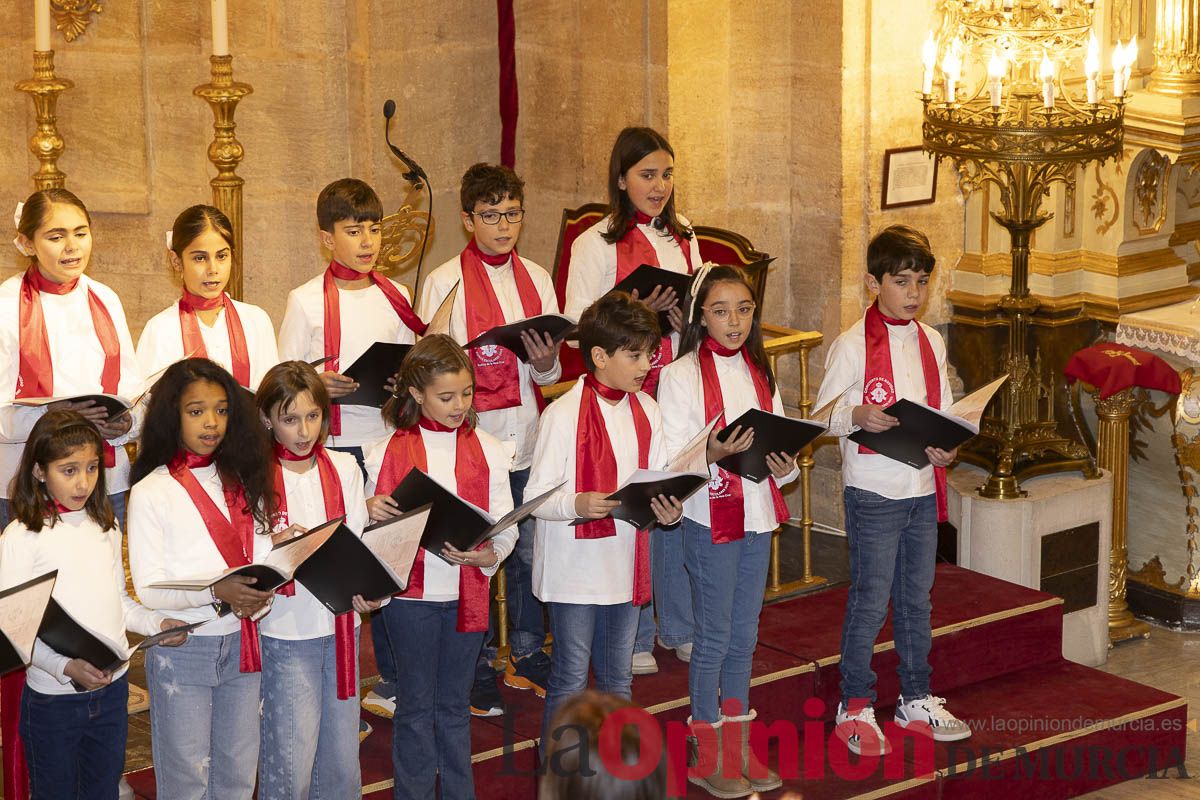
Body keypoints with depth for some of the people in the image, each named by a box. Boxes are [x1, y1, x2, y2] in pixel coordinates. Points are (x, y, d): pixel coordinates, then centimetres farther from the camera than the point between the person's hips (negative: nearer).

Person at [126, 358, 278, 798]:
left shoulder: (243, 481, 8)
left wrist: (259, 595, -15)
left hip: (241, 642, 4)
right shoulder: (151, 493, -7)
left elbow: (262, 558, 8)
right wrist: (216, 592, -28)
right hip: (183, 650, -4)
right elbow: (148, 590, -12)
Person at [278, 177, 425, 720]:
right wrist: (316, 384, -18)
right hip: (333, 447, -3)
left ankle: (393, 680, 18)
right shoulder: (307, 300, 1)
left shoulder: (394, 296, 11)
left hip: (390, 441, 3)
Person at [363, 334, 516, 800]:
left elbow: (506, 526, 1)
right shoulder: (389, 453, -2)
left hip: (468, 591, 2)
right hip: (411, 591, -2)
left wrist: (488, 556, -19)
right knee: (416, 704, 7)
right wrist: (371, 513, -22)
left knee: (454, 704, 13)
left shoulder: (488, 450, 3)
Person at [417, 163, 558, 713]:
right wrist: (468, 363, -22)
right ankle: (475, 672, 12)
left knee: (529, 551, 10)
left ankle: (527, 656, 26)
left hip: (528, 438, 4)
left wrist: (546, 364, -9)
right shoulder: (445, 282, -2)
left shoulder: (536, 279, 10)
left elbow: (553, 372, 13)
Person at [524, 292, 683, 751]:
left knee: (618, 679, 17)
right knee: (570, 682, 2)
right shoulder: (563, 415, -15)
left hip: (627, 566, 6)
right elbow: (535, 497, -15)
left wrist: (668, 510, -11)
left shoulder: (647, 411, 5)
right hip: (575, 570, -6)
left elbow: (656, 485, 11)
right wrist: (577, 504, -33)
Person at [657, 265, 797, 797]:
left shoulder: (759, 372, 10)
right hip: (710, 518, -6)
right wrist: (712, 454, -30)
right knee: (714, 636, 2)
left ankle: (739, 743, 24)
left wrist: (785, 465, -7)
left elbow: (779, 441, 14)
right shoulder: (682, 375, -9)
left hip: (758, 514, 6)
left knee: (745, 634, 13)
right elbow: (670, 458, -13)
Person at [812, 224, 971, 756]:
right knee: (870, 601, -1)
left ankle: (916, 698, 26)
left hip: (923, 489, 6)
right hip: (873, 492, -6)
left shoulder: (930, 343, 8)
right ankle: (854, 707, 10)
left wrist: (945, 448, -6)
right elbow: (823, 415, -8)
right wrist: (857, 416, -28)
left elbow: (943, 412, 13)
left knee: (917, 598, 15)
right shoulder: (852, 346, -10)